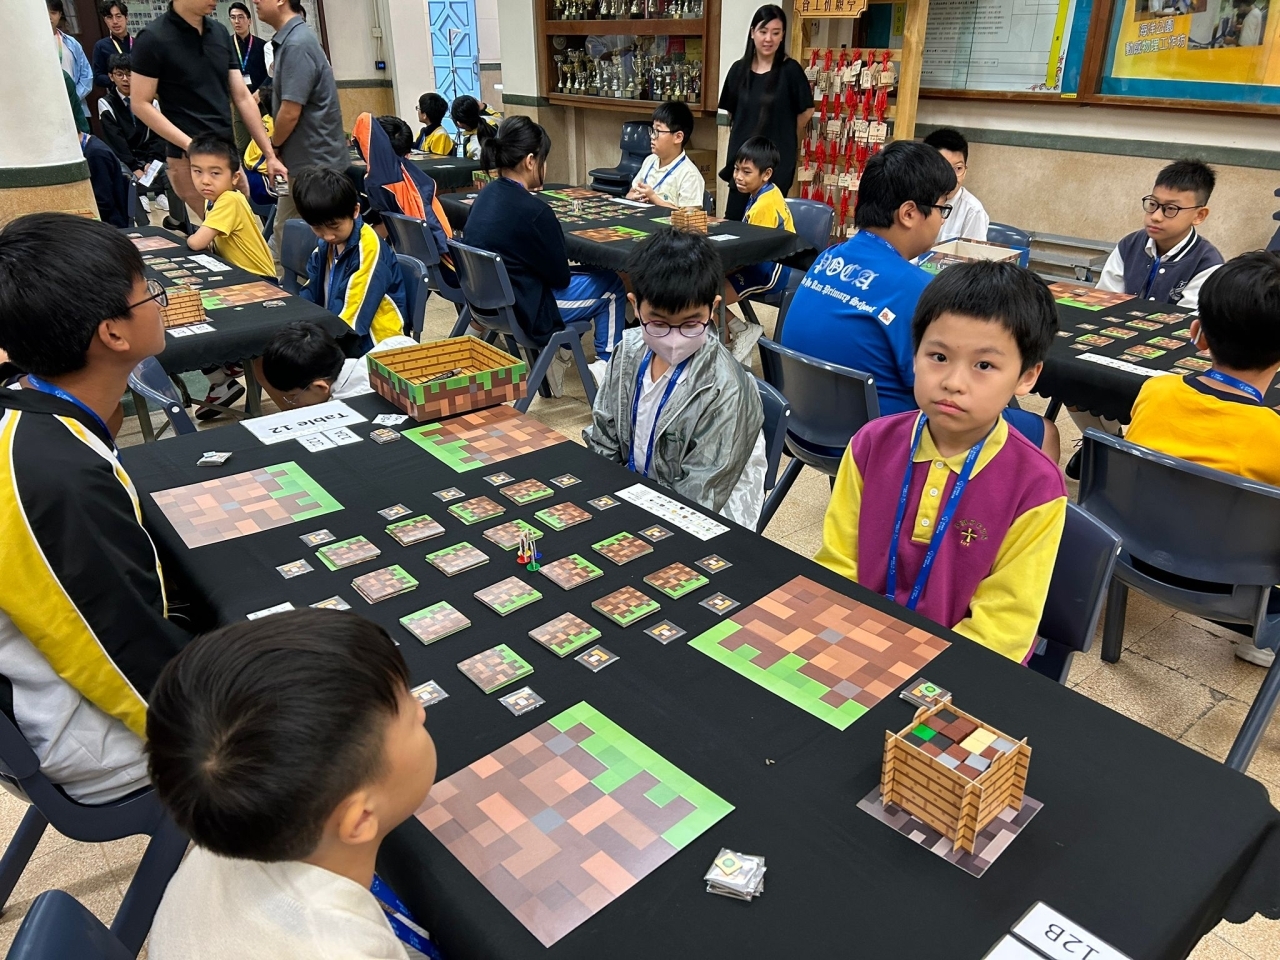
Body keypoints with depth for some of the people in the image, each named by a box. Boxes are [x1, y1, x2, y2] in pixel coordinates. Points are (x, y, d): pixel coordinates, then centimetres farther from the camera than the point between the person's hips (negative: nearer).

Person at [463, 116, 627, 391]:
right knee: (612, 286, 13)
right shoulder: (533, 211, -26)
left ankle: (561, 351, 24)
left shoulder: (487, 194, 0)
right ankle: (607, 367, 19)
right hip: (526, 309, -8)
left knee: (584, 274, 29)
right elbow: (560, 276, -12)